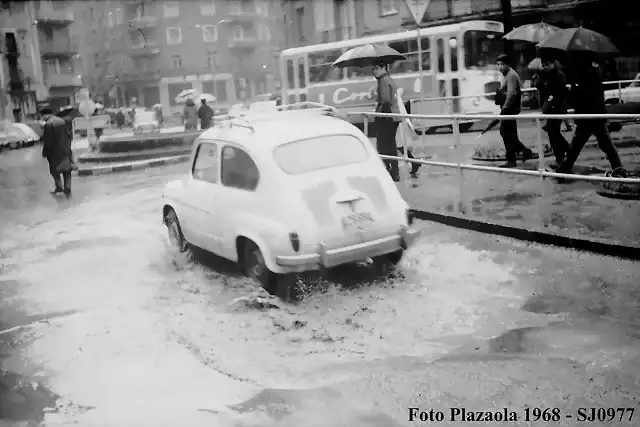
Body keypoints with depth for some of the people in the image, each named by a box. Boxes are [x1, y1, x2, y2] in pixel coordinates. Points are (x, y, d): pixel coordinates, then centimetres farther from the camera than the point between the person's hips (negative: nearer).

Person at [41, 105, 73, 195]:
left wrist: (45, 152, -6)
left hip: (54, 152, -6)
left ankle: (59, 187, 11)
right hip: (65, 150, 6)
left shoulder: (48, 124, -17)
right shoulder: (62, 121, 5)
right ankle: (67, 188, 12)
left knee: (55, 170, 10)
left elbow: (47, 141, -17)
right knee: (66, 170, 10)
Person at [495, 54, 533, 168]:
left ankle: (511, 160, 4)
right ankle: (524, 150, 22)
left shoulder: (511, 75, -15)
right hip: (509, 109, 10)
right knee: (504, 132, 15)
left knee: (508, 134, -4)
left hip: (510, 109, -10)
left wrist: (504, 108, -22)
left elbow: (511, 94, -24)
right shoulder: (507, 74, 17)